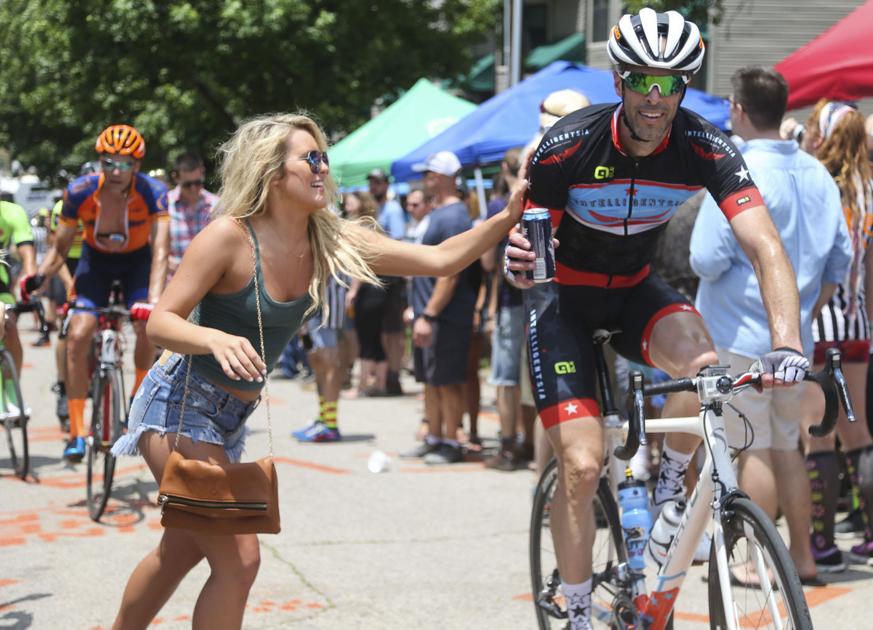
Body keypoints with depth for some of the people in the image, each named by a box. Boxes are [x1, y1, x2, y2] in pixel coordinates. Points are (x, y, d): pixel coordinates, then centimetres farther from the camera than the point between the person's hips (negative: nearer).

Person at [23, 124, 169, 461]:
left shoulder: (152, 192, -29)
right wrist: (38, 278, -29)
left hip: (137, 260, -1)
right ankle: (76, 433, -11)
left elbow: (160, 250, -36)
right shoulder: (79, 192, -25)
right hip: (96, 260, 1)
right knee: (78, 336, -17)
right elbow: (60, 249, -13)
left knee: (147, 327, -25)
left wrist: (154, 301, -49)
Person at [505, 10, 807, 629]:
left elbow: (766, 247, -29)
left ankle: (669, 488, -3)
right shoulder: (570, 145, -24)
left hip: (636, 289, 2)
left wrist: (787, 343, -45)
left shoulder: (705, 149, -21)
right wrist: (520, 260, -37)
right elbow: (530, 235, -11)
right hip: (566, 298, -2)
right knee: (582, 465, -12)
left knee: (702, 364, -32)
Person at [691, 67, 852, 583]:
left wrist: (713, 270, 2)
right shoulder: (816, 173, 5)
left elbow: (707, 258, -20)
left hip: (741, 333, -6)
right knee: (788, 445, 15)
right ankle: (803, 556, 20)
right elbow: (840, 259, 9)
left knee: (755, 448, 0)